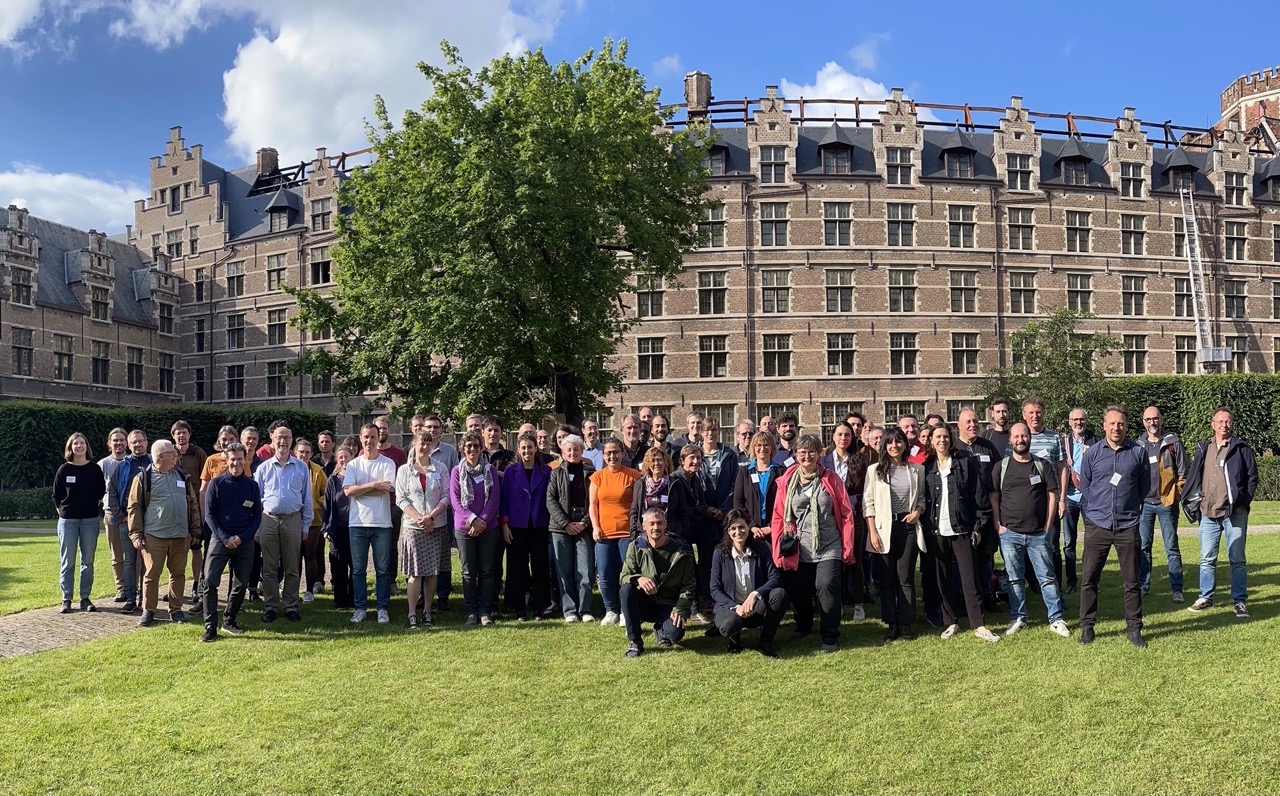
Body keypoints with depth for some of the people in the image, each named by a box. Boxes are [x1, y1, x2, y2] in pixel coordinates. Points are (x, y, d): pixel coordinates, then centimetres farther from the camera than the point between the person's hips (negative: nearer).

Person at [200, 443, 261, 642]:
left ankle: (229, 621, 23)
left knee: (241, 584, 8)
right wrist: (225, 538, -12)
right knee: (210, 582, -9)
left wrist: (242, 537, -9)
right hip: (220, 539, -2)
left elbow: (257, 516, 5)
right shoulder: (216, 483, -1)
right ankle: (210, 627, -5)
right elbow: (209, 515, -2)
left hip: (245, 542, 2)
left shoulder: (252, 485, 4)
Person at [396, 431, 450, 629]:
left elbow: (446, 496, 1)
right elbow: (400, 498, -1)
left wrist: (431, 516, -12)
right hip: (413, 526, -1)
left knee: (432, 571, 4)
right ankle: (412, 614, -2)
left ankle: (427, 612, 13)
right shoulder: (404, 470, 4)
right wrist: (419, 518, -13)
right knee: (415, 572, -5)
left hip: (436, 526, 1)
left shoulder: (440, 469, 6)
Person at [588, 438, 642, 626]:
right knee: (605, 574, 0)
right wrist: (595, 527, -2)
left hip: (627, 532, -2)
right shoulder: (597, 477, 8)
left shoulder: (633, 475, 1)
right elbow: (592, 504, 8)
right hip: (604, 533, 2)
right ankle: (611, 610, 14)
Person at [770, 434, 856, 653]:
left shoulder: (830, 479, 0)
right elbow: (779, 516, 6)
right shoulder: (787, 482, 3)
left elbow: (846, 514, 2)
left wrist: (847, 547, 0)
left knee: (827, 585, -17)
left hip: (828, 547, -2)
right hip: (799, 549, 2)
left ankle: (830, 636, 0)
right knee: (798, 590, 9)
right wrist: (779, 549, 3)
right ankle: (803, 626, 38)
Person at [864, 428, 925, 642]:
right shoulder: (875, 470, 1)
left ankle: (906, 625, 11)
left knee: (906, 578, 1)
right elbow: (868, 503, 0)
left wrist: (918, 511, -6)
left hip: (908, 527, 1)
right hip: (885, 528, -1)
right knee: (888, 579, 4)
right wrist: (872, 532, -7)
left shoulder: (917, 469, 6)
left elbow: (922, 497, 15)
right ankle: (892, 625, 12)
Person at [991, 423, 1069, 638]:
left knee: (1047, 577, 3)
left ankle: (1056, 619, 10)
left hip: (1038, 533, 0)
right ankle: (1018, 618, 16)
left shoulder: (1042, 466, 4)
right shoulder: (1001, 467, 3)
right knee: (1015, 579, 7)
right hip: (1010, 533, 0)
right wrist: (998, 525, -4)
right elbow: (993, 498, 4)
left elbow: (1052, 496, 3)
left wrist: (1048, 526, -2)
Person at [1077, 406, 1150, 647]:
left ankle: (1134, 628, 17)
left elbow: (1144, 486, 12)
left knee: (1131, 580, 6)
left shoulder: (1138, 452, 1)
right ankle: (1086, 626, 12)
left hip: (1128, 526, 0)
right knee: (1088, 578, 1)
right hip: (1097, 525, 0)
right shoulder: (1092, 453, 2)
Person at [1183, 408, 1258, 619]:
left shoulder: (1242, 448, 1)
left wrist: (1243, 503, -7)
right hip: (1208, 513, 3)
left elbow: (1252, 477, 1)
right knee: (1207, 559, 9)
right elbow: (1193, 477, 14)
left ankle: (1240, 601, 7)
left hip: (1235, 513, -3)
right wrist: (1192, 502, 5)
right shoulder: (1203, 448, 11)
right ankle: (1206, 597, 19)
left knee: (1237, 559, 0)